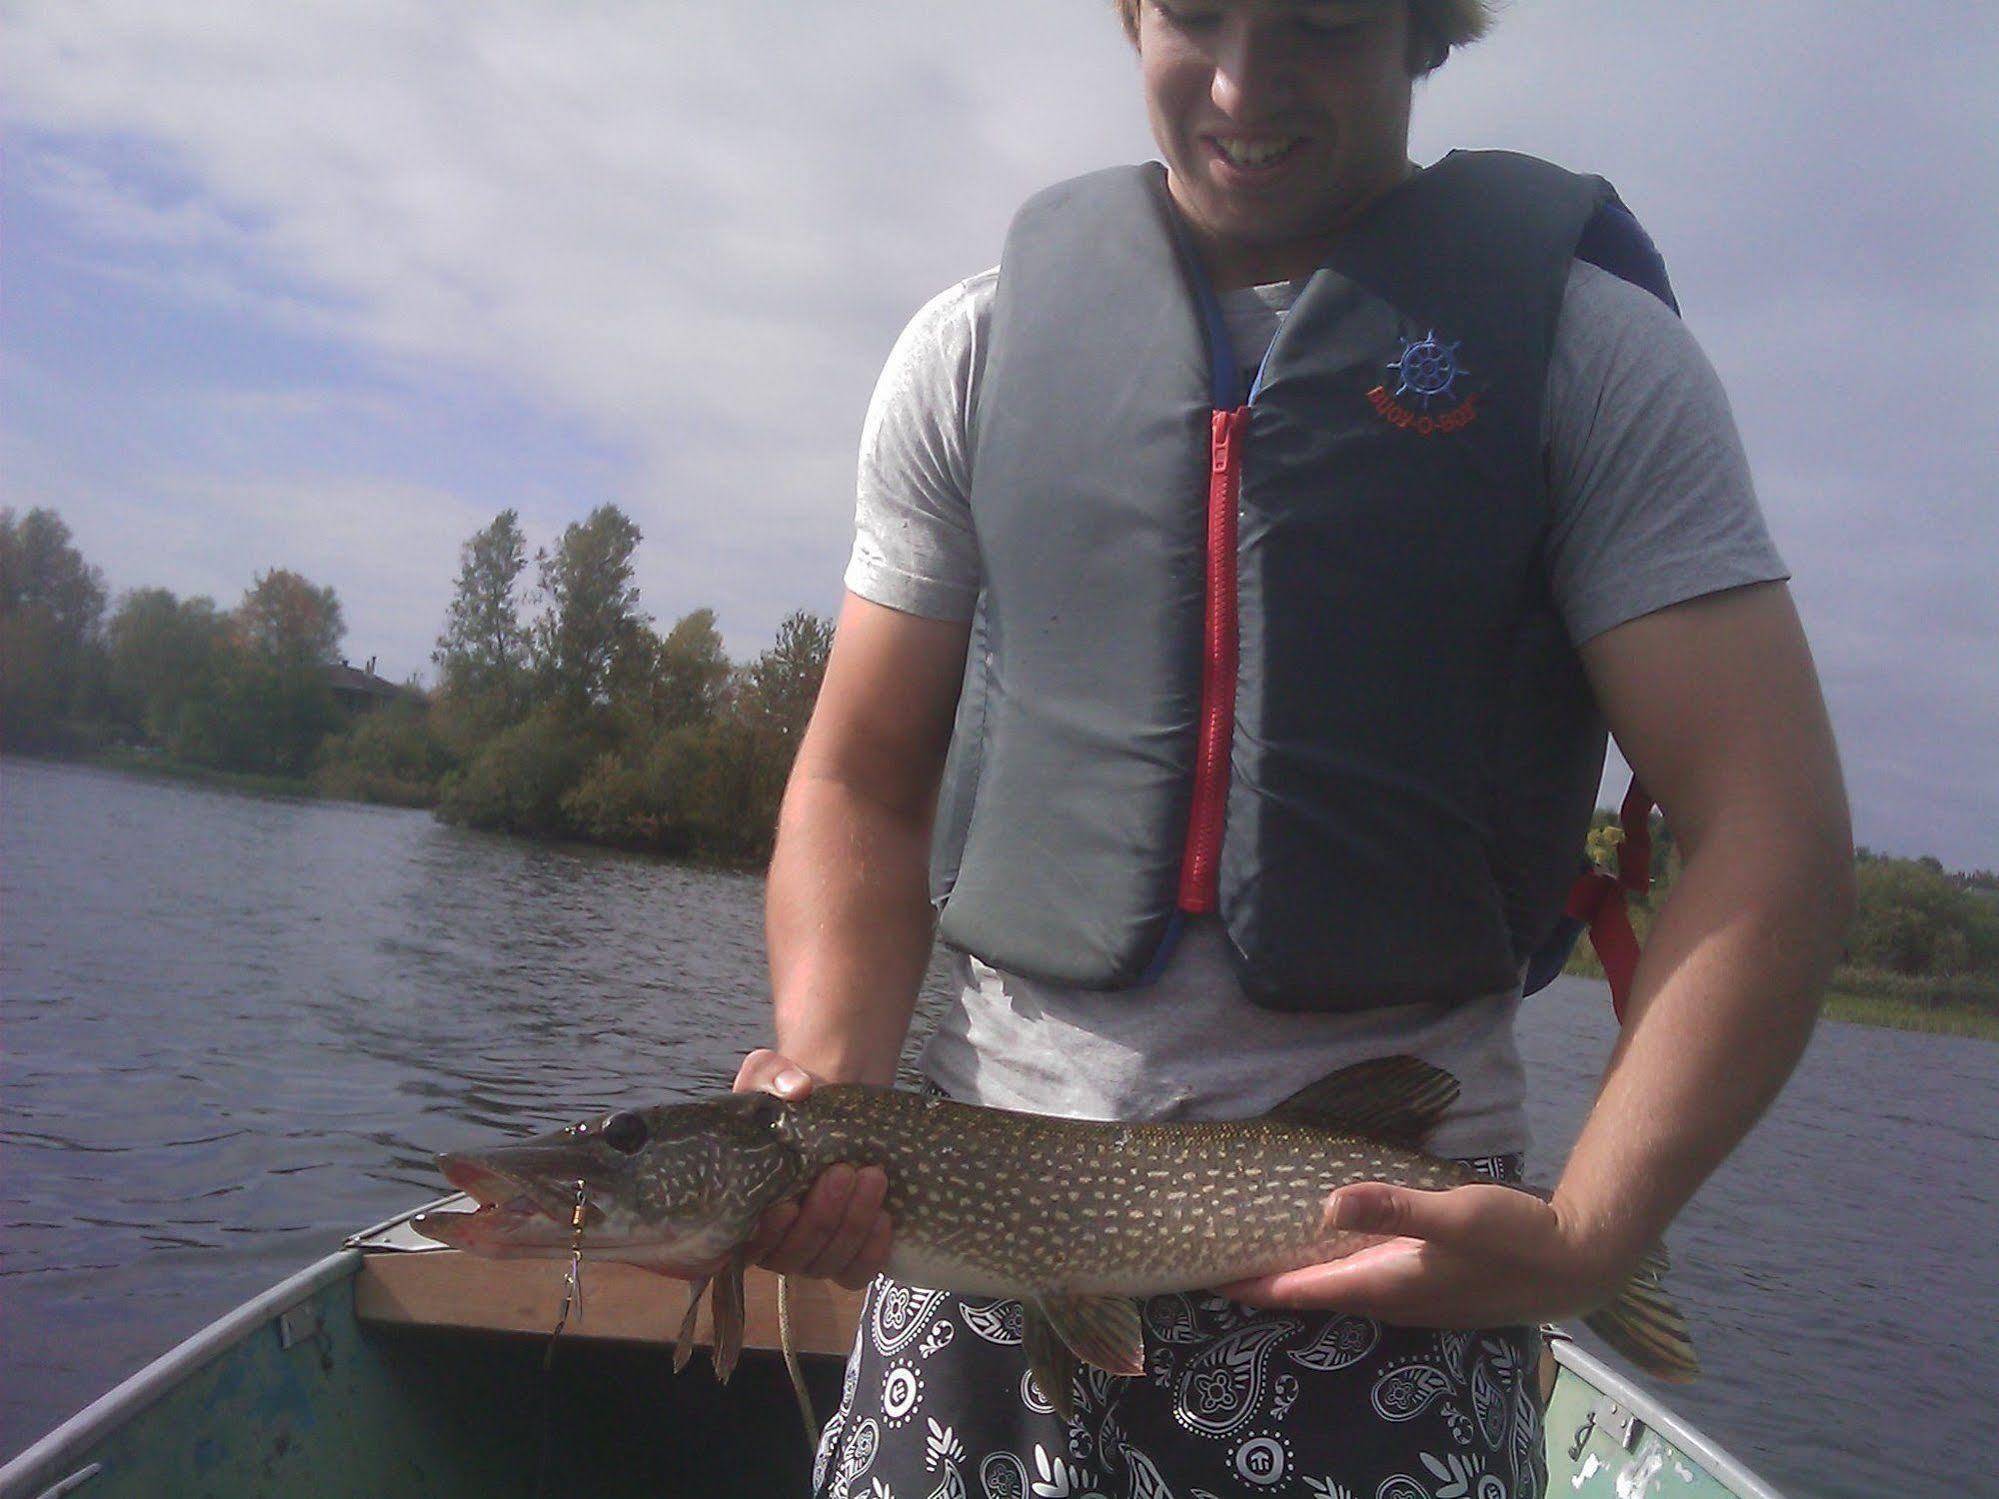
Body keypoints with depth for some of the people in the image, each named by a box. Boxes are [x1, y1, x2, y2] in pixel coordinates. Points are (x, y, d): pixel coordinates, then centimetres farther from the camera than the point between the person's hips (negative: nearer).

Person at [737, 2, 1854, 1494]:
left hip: (1389, 1242, -1)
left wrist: (1586, 1234, -17)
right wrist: (831, 1085, -9)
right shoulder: (982, 340, 6)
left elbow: (1769, 837, -6)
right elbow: (861, 782, 8)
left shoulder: (1591, 345, -1)